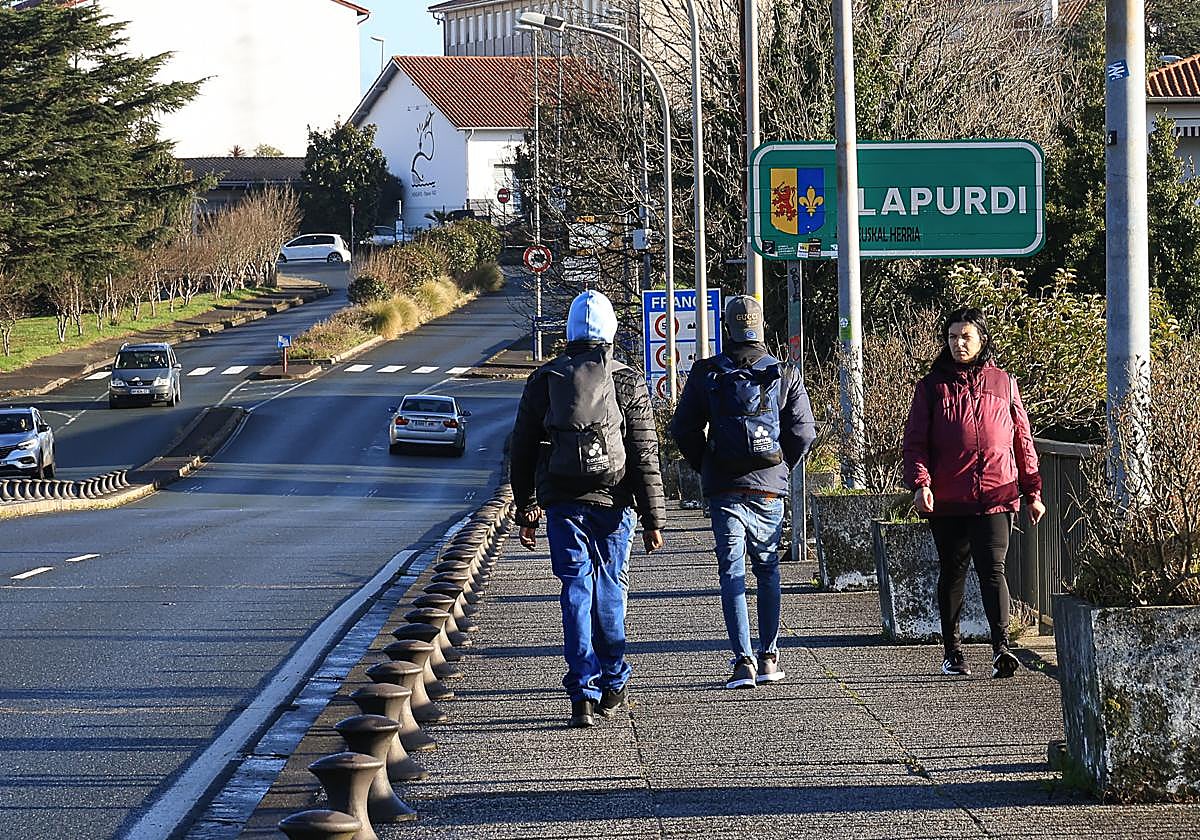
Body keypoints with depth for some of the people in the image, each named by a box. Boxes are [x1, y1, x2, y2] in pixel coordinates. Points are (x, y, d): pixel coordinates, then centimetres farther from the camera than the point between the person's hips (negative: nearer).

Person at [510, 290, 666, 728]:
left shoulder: (542, 380, 5)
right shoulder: (627, 382, -1)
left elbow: (522, 451, 9)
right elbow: (645, 457, -3)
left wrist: (525, 511, 16)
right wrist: (653, 519, 0)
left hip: (561, 502, 1)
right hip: (611, 501, -1)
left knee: (576, 592, 1)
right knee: (610, 589, 13)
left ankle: (584, 693, -7)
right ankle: (613, 684, 21)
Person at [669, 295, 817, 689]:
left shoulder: (706, 374, -2)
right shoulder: (784, 375, 0)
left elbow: (683, 429, -1)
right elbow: (804, 431, -2)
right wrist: (783, 467, 13)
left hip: (723, 489, -1)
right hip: (770, 488, 1)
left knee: (732, 573, 0)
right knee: (767, 571, 14)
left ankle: (743, 661, -10)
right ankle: (768, 657, 13)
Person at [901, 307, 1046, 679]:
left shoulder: (1003, 383, 11)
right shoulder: (933, 386, 8)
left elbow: (1022, 439, 15)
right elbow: (915, 441, 5)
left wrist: (1033, 492, 13)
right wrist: (920, 483, -11)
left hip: (996, 496, -1)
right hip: (947, 500, 1)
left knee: (992, 569, -11)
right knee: (952, 572, 9)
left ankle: (1001, 648, -17)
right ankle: (952, 652, 18)